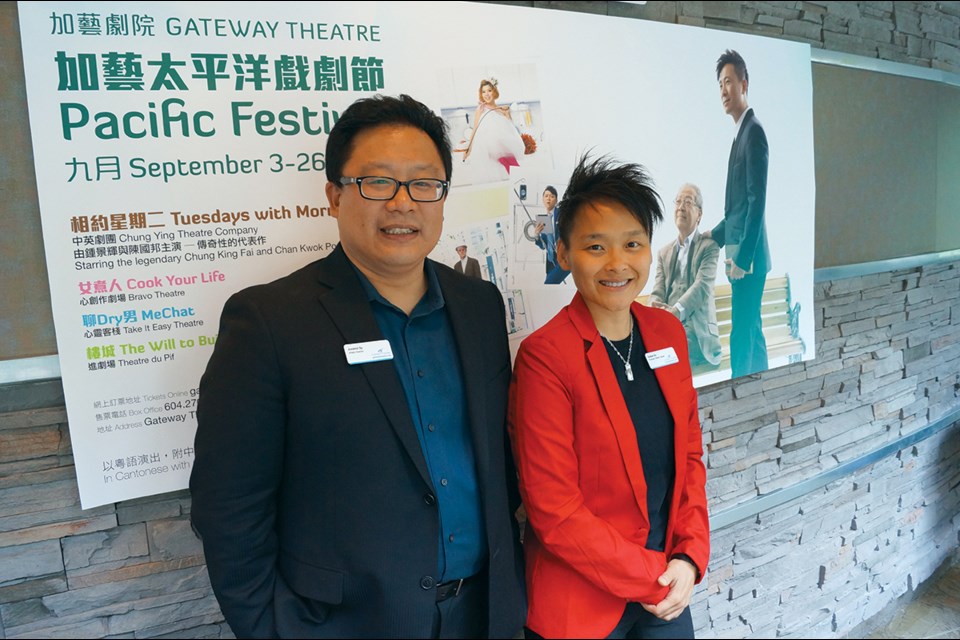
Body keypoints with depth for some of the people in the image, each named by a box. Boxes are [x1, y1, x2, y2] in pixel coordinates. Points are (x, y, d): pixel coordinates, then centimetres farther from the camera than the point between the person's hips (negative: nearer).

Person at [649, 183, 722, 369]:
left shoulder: (709, 246, 6)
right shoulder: (664, 252, 21)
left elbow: (703, 285, -10)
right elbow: (657, 292, 11)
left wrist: (676, 311, -27)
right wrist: (657, 311, -15)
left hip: (697, 329, -4)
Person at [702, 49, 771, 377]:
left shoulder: (754, 131, -12)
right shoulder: (741, 132, 16)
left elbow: (757, 201, -19)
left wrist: (742, 257, -20)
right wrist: (716, 235, 21)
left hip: (748, 256, -10)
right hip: (741, 255, 10)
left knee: (741, 340, -7)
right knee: (752, 333, 16)